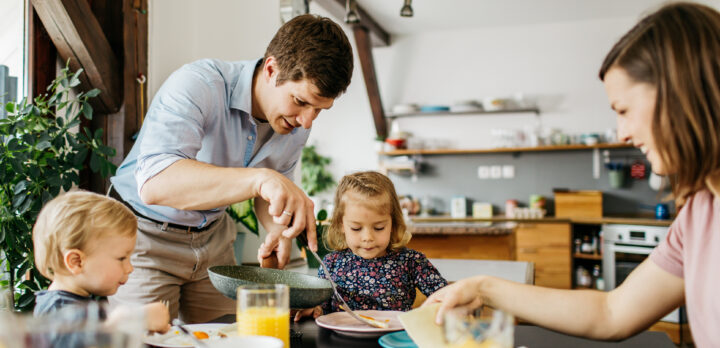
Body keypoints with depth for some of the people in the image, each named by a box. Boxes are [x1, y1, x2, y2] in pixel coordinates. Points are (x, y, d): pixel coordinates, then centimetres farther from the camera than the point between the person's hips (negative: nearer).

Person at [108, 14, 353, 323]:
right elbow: (154, 185, -45)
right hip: (145, 233, -5)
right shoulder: (197, 86, -29)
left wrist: (280, 230, -13)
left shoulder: (297, 126, -8)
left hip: (213, 235, 5)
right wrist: (259, 178, -55)